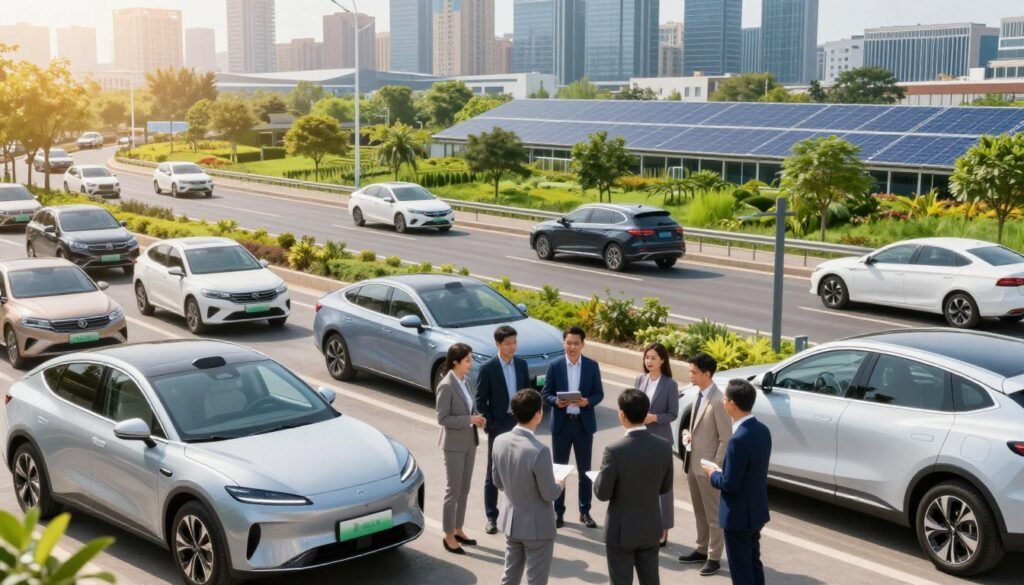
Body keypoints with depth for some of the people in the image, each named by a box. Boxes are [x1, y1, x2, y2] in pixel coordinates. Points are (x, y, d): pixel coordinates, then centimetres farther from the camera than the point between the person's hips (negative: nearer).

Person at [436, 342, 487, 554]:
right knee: (453, 491, 0)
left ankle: (458, 530, 27)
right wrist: (469, 420, -21)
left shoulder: (466, 382, 7)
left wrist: (477, 418, -4)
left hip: (470, 442, 8)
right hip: (454, 444, -8)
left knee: (464, 490, 15)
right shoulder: (446, 386, -17)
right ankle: (449, 536, 11)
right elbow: (442, 418, -18)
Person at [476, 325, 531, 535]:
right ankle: (491, 517, 14)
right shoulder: (487, 368, -10)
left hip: (519, 423, 4)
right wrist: (489, 425, -12)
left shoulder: (522, 364, 4)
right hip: (499, 425, -4)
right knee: (493, 473, 6)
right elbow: (481, 400, -8)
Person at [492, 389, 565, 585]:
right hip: (536, 526, -6)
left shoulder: (500, 441, -8)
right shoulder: (539, 450, -28)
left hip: (510, 521, 7)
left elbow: (498, 482, 5)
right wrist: (561, 484, 2)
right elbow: (549, 494, -19)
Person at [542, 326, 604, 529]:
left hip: (584, 423, 1)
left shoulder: (592, 366, 1)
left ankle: (585, 512, 20)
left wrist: (588, 401, -19)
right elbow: (546, 393, -1)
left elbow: (599, 393, 1)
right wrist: (556, 401, -21)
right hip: (561, 423, 0)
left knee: (585, 469, 9)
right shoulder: (554, 366, -1)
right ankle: (559, 512, 17)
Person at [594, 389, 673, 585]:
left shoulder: (615, 450, -23)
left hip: (621, 531, -4)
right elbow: (665, 488, 4)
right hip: (651, 529, 5)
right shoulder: (664, 446, -8)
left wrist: (601, 476, 4)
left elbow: (602, 493, -15)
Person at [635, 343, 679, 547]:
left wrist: (654, 418, -22)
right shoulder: (640, 379, 4)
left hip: (660, 439, -5)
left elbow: (673, 414, -7)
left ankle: (663, 530, 11)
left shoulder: (670, 385, -10)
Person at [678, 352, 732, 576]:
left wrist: (716, 468, -18)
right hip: (692, 462, 8)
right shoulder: (700, 395, 7)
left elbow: (725, 438, -18)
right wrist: (688, 433, 0)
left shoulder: (718, 400, -20)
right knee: (699, 512, 20)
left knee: (713, 515, 5)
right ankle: (702, 550, 33)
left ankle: (714, 558, 15)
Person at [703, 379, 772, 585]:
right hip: (756, 510, 9)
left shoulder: (739, 439, -28)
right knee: (753, 563, 21)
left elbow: (730, 484, -23)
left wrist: (713, 474, -5)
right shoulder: (762, 430, 1)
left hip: (739, 515, -9)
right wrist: (720, 471, 12)